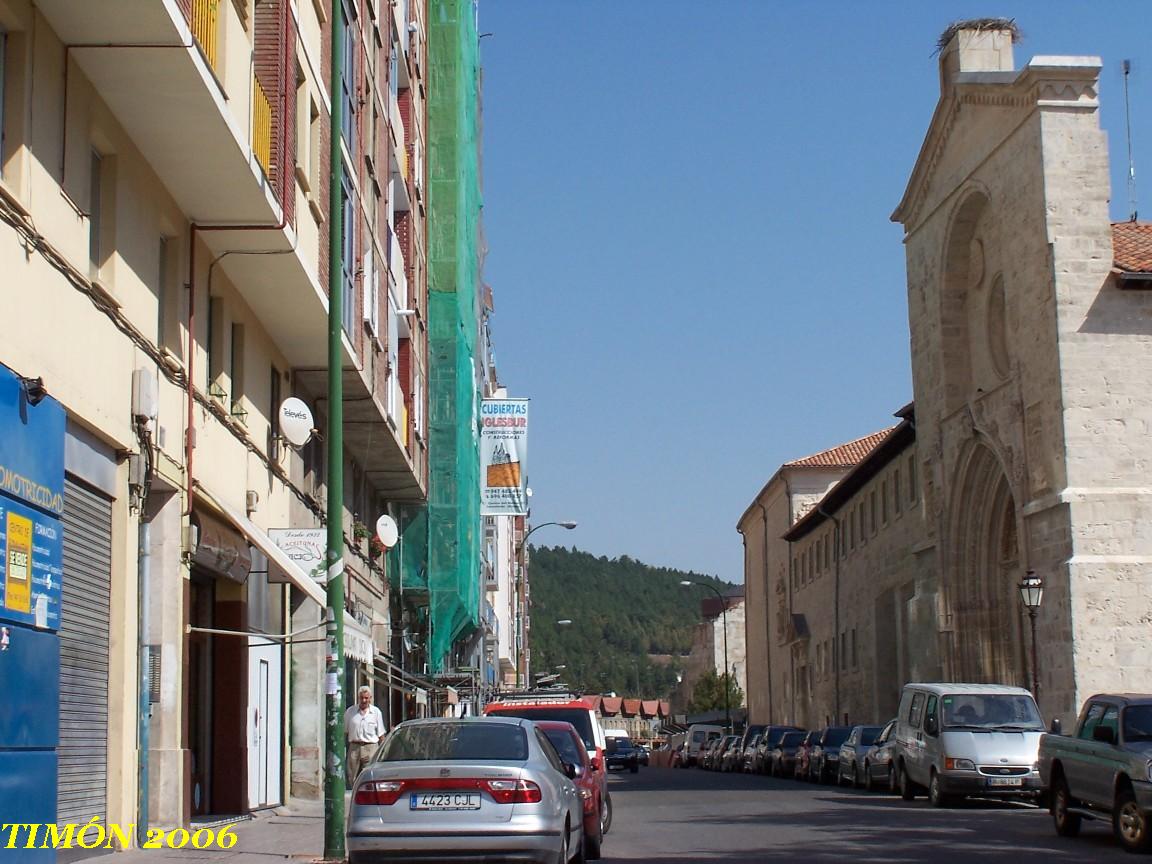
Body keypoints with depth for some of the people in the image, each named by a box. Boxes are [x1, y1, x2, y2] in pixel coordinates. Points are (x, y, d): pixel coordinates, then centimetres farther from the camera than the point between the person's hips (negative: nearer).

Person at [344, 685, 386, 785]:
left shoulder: (376, 712, 6)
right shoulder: (350, 711, 9)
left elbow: (381, 734, 8)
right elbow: (344, 732, 10)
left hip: (370, 747, -2)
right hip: (354, 747, 2)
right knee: (352, 779, 2)